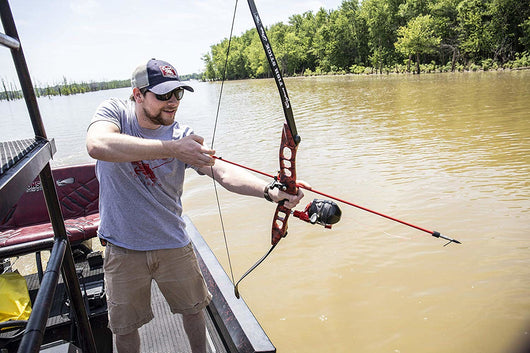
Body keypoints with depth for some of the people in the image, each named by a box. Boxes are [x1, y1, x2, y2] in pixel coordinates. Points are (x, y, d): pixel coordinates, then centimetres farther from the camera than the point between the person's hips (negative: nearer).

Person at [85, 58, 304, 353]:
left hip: (173, 244, 2)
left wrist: (269, 191, -40)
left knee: (193, 309, 20)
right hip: (123, 249, -1)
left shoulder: (183, 135, -9)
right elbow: (98, 145, -33)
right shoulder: (114, 112, -11)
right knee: (125, 326, 15)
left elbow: (223, 171, -22)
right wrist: (171, 148, -40)